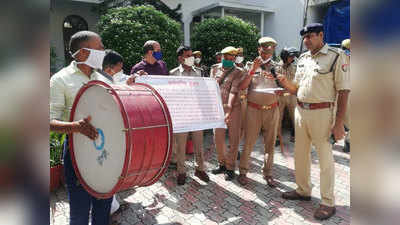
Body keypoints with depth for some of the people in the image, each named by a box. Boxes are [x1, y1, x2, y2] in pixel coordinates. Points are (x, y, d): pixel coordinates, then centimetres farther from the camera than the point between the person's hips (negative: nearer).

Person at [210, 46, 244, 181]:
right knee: (218, 137, 9)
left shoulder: (238, 72, -3)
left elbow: (233, 92, -14)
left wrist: (228, 111, -24)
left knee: (234, 139, 3)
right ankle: (222, 164, 28)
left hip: (233, 108, -3)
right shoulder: (216, 69, 10)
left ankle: (230, 168, 17)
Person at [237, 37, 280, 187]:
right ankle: (243, 172, 15)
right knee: (249, 142, 0)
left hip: (272, 109, 2)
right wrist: (253, 70, -13)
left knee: (270, 143, 9)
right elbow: (242, 87, -4)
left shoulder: (277, 67, 10)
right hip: (254, 109, -2)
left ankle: (268, 174, 22)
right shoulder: (250, 66, 6)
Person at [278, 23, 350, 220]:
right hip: (300, 110, 7)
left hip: (321, 113, -6)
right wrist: (285, 82, -6)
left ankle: (328, 202, 17)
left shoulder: (336, 56, -7)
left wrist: (339, 122, -17)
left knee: (325, 158, 2)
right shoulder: (302, 58, 12)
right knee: (300, 154, 15)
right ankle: (303, 191, 33)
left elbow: (343, 90, -12)